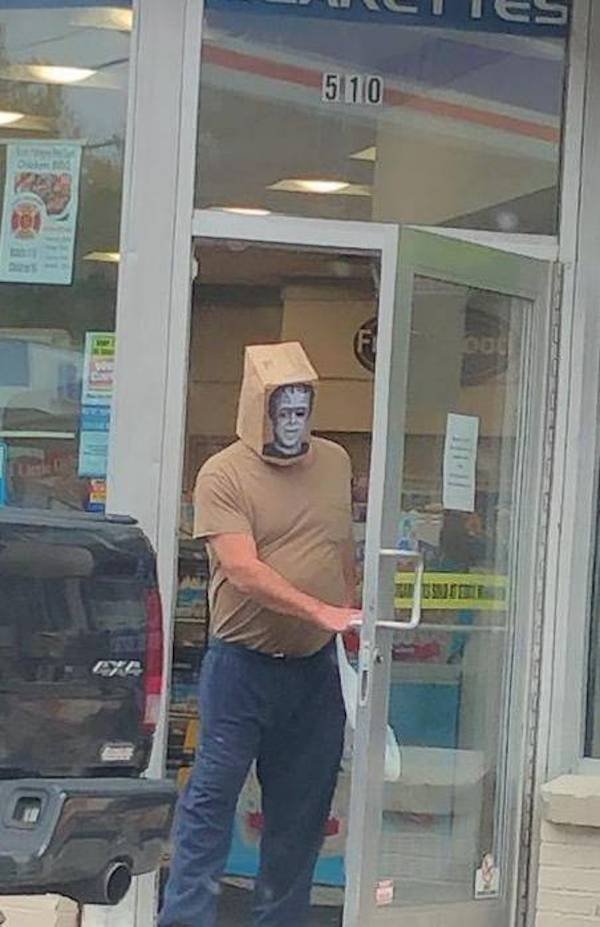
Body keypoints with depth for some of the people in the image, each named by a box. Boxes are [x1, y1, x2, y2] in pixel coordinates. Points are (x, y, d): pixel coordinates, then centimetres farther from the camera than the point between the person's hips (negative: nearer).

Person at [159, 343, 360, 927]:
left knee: (302, 809, 10)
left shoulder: (334, 463, 9)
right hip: (242, 663, -5)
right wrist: (321, 612, -29)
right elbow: (244, 572, -21)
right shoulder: (223, 475, -10)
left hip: (317, 666, 5)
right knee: (213, 795, -1)